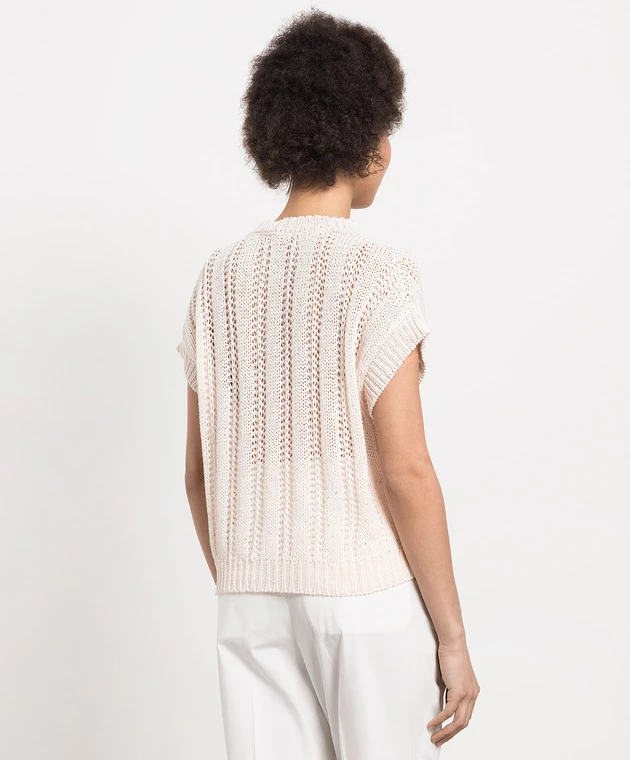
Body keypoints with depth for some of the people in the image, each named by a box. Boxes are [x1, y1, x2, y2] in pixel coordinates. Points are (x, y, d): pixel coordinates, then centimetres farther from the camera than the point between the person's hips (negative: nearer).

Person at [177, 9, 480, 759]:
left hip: (252, 600, 5)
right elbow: (403, 469, -16)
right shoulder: (378, 273, -11)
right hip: (367, 596, -5)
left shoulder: (220, 276, 6)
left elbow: (199, 472, 9)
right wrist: (453, 637, -8)